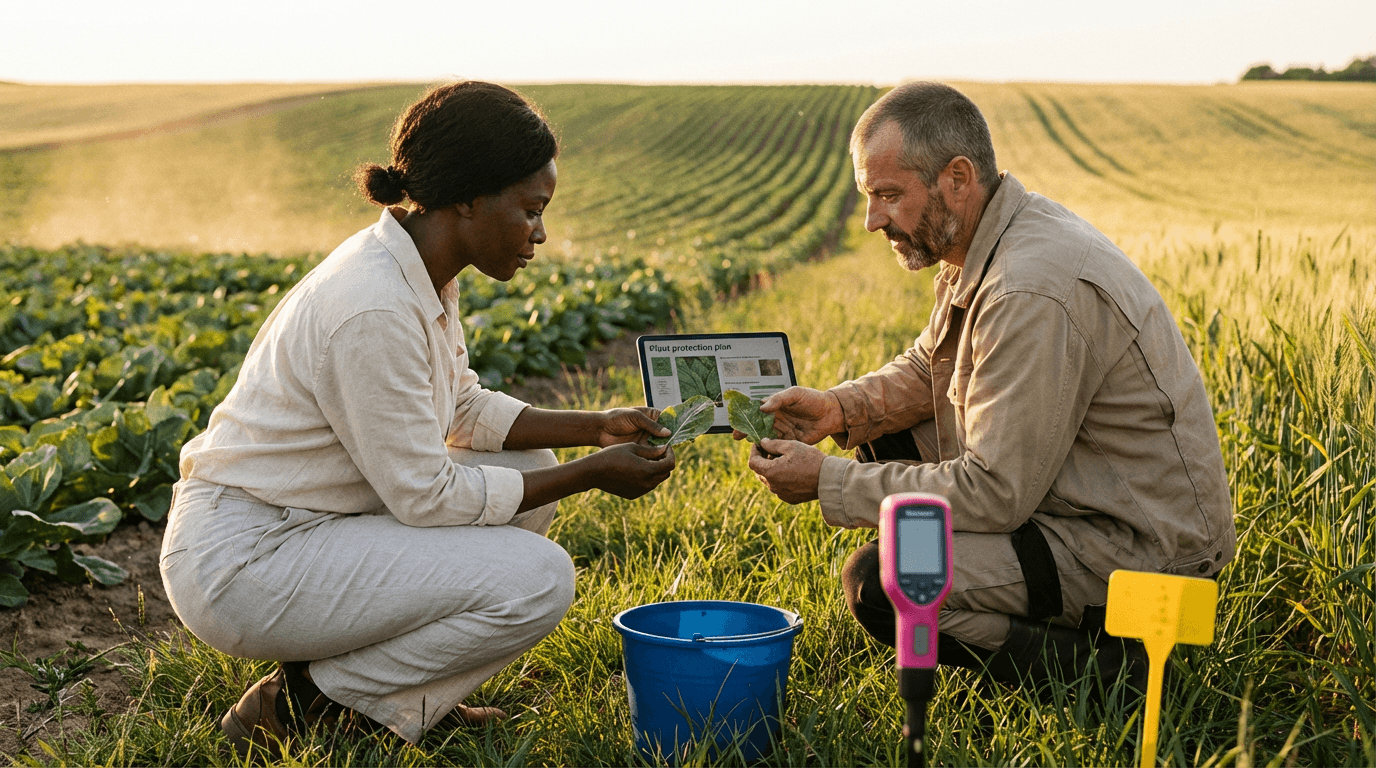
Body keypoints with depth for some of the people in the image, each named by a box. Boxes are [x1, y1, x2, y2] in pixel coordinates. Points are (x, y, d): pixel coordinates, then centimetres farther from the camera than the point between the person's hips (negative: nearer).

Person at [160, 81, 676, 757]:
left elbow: (464, 411, 14)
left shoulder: (419, 270, 2)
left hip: (302, 524, 10)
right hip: (243, 562, -10)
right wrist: (592, 474, -14)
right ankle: (302, 704, -3)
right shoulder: (373, 308, -27)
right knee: (538, 580, -17)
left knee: (528, 467, 9)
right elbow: (427, 496, -21)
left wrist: (595, 427, 2)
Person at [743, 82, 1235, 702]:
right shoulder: (985, 241, 3)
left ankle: (1104, 667, -6)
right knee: (881, 439, 13)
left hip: (1142, 546, -10)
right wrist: (840, 407, -3)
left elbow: (994, 493, -27)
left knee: (881, 585, -21)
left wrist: (828, 481, -20)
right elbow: (928, 369, 17)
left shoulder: (1034, 291, -29)